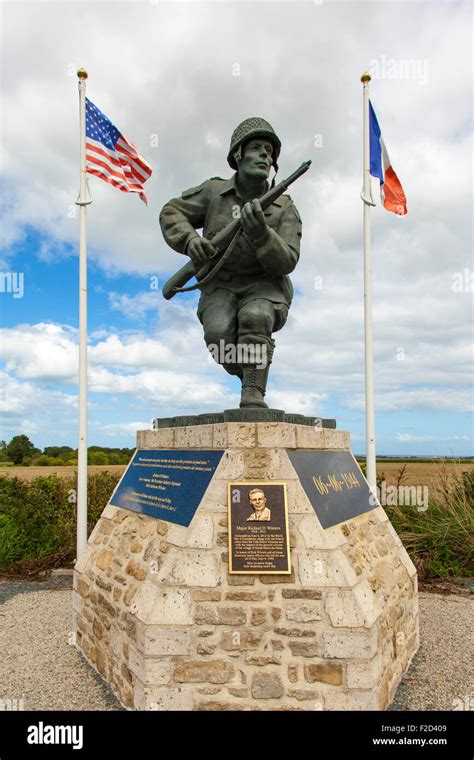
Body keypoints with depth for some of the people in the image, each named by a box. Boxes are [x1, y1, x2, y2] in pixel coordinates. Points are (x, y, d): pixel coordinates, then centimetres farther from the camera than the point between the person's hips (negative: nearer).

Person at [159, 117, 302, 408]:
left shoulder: (284, 209, -7)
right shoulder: (214, 191, -3)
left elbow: (285, 262, -15)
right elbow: (171, 213, 5)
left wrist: (260, 232, -32)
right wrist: (189, 239, -16)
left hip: (264, 287, -1)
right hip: (221, 288, 1)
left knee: (254, 318, -35)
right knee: (219, 334, -29)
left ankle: (253, 397, -30)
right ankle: (249, 369, 3)